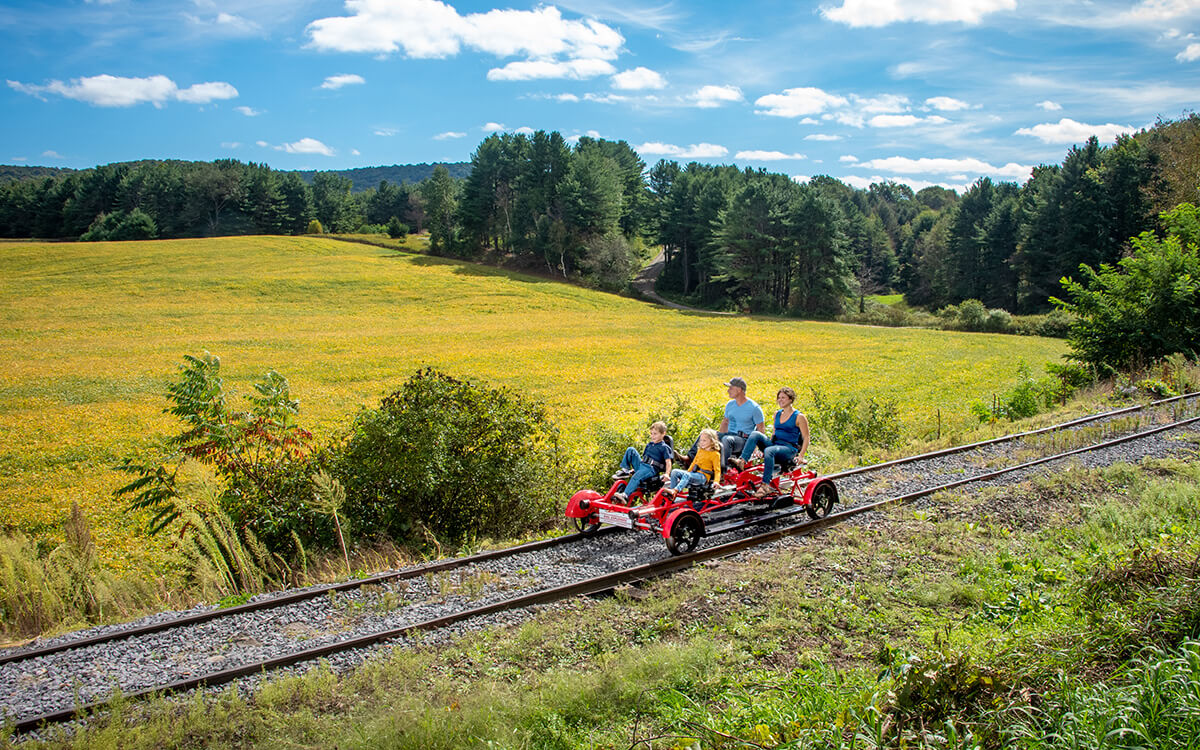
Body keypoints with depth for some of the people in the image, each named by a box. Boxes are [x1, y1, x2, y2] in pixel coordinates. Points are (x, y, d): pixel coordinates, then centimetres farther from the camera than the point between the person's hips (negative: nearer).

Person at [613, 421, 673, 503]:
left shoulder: (664, 447, 0)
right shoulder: (649, 445, 23)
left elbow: (668, 462, -8)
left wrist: (667, 474, -24)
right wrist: (634, 468, 24)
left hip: (651, 469, -7)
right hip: (640, 464, 7)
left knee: (636, 477, -36)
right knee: (630, 450, -6)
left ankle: (625, 495, -51)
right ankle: (625, 469, -7)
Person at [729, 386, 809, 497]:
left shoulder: (799, 417, -1)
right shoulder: (777, 414, 18)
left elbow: (806, 438, -2)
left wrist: (801, 456, -11)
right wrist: (766, 444, 19)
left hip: (789, 449, -6)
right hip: (774, 444, 6)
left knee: (769, 451, -38)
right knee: (755, 434, -20)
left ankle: (766, 485, -43)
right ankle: (742, 461, -36)